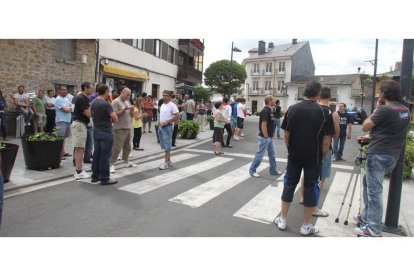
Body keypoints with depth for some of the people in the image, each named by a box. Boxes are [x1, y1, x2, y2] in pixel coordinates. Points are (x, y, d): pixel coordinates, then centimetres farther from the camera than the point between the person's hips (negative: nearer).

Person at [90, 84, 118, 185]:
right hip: (106, 133, -8)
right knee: (105, 156, -2)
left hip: (96, 132, 8)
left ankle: (95, 176, 23)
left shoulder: (93, 102, 7)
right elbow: (115, 119, -20)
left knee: (96, 154, 14)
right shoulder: (106, 104, -19)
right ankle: (104, 178, 5)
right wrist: (109, 119, 1)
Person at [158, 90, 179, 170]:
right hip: (161, 127, 9)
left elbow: (177, 116, -18)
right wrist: (160, 123, 11)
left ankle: (166, 162, 1)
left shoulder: (172, 105, -12)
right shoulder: (162, 105, 13)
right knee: (164, 145, 12)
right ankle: (169, 161, 20)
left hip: (168, 127, -9)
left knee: (167, 145, -5)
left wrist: (167, 121, -18)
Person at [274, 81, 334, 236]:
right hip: (314, 157, -2)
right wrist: (322, 156, 4)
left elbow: (286, 134, 1)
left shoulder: (292, 109, -2)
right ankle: (306, 226, 16)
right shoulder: (324, 112, -9)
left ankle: (282, 220, 20)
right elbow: (327, 139, -8)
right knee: (311, 187, 8)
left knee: (289, 185, 12)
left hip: (294, 156, 2)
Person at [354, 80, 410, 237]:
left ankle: (374, 229, 2)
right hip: (393, 156, 9)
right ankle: (366, 216, 29)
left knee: (374, 190, -3)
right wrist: (370, 139, 21)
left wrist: (377, 108, 3)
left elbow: (365, 127, -6)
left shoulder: (385, 109, -14)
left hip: (378, 155, -9)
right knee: (368, 182, 22)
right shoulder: (405, 111, 12)